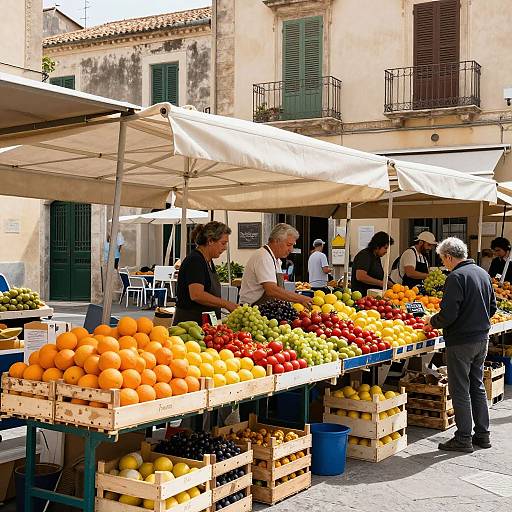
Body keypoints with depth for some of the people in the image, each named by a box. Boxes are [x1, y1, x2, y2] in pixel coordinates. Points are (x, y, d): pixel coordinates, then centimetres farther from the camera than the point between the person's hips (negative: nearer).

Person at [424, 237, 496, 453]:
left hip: (460, 342, -8)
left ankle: (464, 438, 6)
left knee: (460, 390, 1)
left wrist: (432, 322, -4)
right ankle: (482, 435, 23)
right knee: (478, 387, 17)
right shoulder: (483, 273, 9)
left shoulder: (456, 277, -18)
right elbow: (492, 308, 16)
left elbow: (448, 315, -22)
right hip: (482, 338, 8)